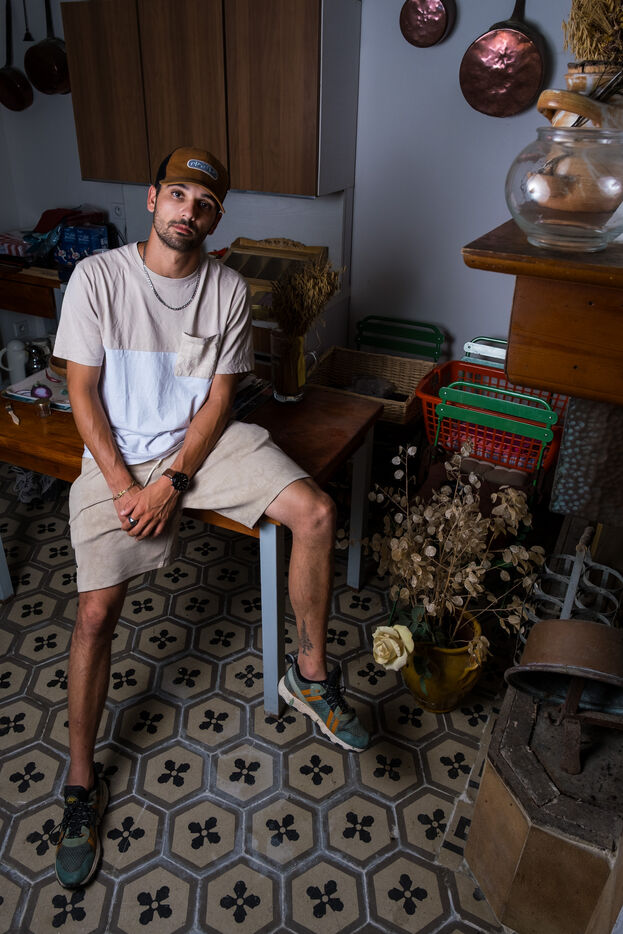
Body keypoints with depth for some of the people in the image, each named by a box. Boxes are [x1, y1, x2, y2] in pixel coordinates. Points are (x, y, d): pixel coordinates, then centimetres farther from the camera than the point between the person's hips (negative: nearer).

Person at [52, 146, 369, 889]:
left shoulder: (229, 290, -1)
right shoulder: (97, 277, -7)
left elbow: (220, 396, -2)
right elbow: (82, 391, -6)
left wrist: (173, 480, -14)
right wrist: (123, 485, -15)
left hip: (204, 441, 2)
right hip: (118, 454, -2)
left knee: (316, 512, -18)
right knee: (97, 610, -13)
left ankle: (310, 675, 2)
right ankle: (81, 786, 9)